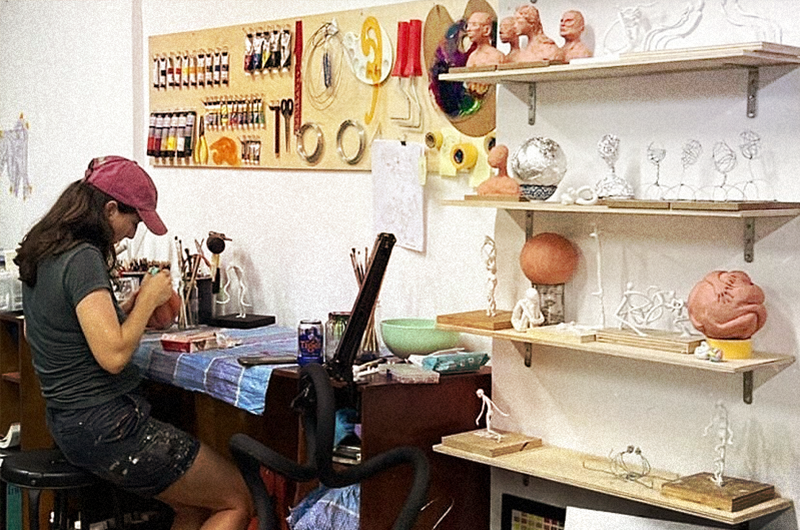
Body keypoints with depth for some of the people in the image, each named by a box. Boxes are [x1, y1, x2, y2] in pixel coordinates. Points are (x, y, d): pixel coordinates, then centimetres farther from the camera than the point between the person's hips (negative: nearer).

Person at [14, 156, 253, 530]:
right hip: (106, 425, -10)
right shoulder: (83, 258, -20)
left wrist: (133, 309, 14)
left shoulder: (42, 256, 10)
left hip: (68, 422, 10)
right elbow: (112, 355, -26)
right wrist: (148, 300, -10)